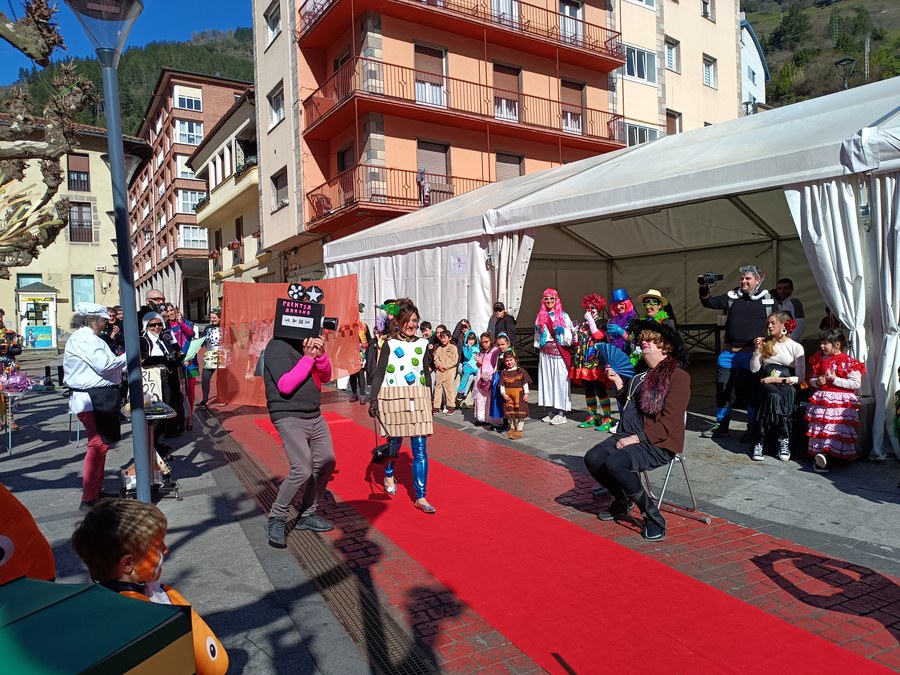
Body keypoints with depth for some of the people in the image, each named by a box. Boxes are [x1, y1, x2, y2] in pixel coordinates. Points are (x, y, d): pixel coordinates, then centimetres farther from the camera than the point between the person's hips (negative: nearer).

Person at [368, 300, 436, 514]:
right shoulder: (390, 344, -2)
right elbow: (379, 373, -2)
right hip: (394, 399, -2)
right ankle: (389, 475, 44)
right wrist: (373, 399, -10)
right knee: (394, 442, 12)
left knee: (420, 449, -3)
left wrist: (429, 400, 14)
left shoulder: (423, 344, 7)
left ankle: (421, 497, 3)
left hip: (418, 400, 2)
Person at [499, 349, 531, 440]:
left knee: (520, 413, -2)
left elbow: (525, 383, -3)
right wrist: (503, 394, -6)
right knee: (510, 412, 11)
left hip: (519, 395, -3)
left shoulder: (521, 371, -3)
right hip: (508, 396, 3)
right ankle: (512, 428, 25)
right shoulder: (504, 372, 5)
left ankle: (519, 430, 5)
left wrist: (526, 394, -7)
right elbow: (502, 384, 5)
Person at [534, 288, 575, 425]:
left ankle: (561, 413, -3)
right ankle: (550, 412, 11)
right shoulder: (540, 317, 14)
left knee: (560, 381, -6)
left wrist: (562, 330, -14)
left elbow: (571, 333, 0)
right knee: (546, 380, 3)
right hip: (545, 353, 4)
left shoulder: (563, 315, 3)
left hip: (559, 353, -4)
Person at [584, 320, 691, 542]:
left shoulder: (678, 376, -8)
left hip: (658, 443, -8)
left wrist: (638, 438, -20)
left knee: (615, 463, -31)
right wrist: (618, 382, 15)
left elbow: (669, 421, -16)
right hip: (628, 436, 8)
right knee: (592, 458, -12)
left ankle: (652, 515, -13)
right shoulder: (641, 375, 18)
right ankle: (622, 501, 12)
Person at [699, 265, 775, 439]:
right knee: (722, 389, 8)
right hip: (729, 352, 3)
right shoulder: (732, 296, 8)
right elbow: (710, 303, 3)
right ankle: (721, 425, 22)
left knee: (752, 391, 3)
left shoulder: (767, 299, 2)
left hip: (752, 353, -3)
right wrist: (704, 291, -16)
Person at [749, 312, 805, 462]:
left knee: (775, 397, -37)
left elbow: (800, 377, 0)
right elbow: (754, 369, 10)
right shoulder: (765, 344, 17)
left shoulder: (796, 347, 7)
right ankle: (783, 439, -31)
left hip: (787, 386, -2)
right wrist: (758, 349, 1)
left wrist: (777, 379, -10)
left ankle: (760, 442, -31)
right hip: (767, 385, 2)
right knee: (774, 396, -35)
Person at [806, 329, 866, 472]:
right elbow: (811, 380, 18)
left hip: (842, 402, -4)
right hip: (822, 399, 5)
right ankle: (819, 453, -6)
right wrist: (817, 382, -5)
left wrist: (835, 380, -17)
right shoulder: (819, 360, 12)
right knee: (820, 426, -5)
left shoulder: (849, 362, -6)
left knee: (837, 428, -11)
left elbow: (856, 383, -13)